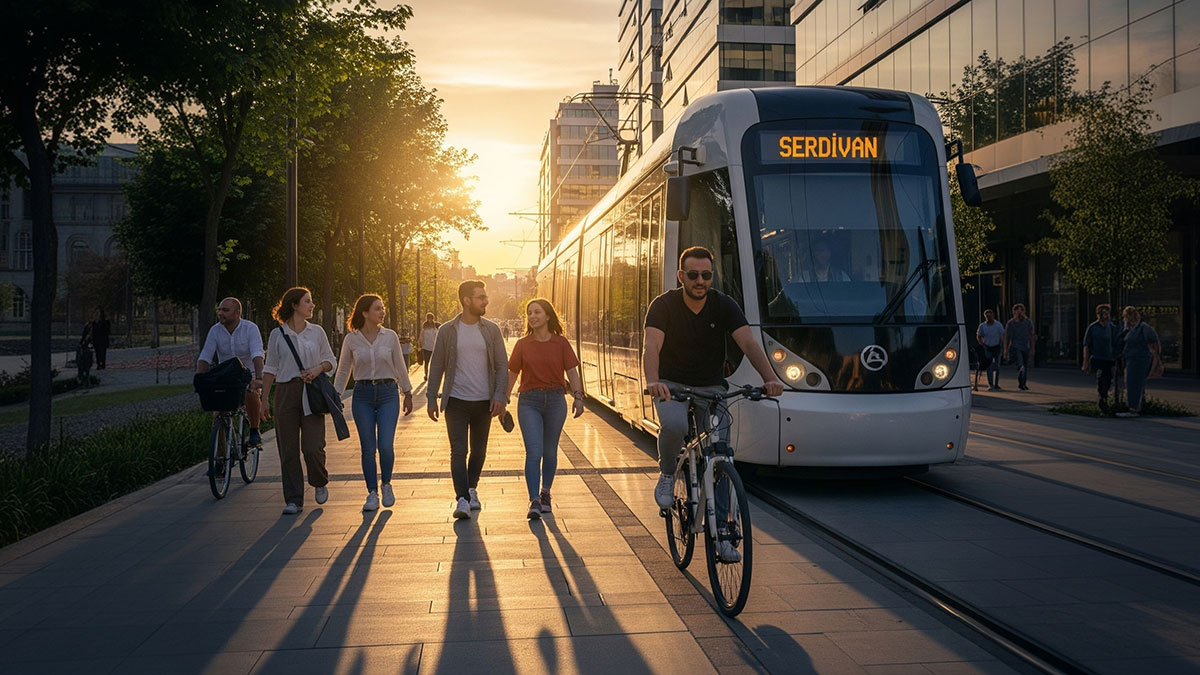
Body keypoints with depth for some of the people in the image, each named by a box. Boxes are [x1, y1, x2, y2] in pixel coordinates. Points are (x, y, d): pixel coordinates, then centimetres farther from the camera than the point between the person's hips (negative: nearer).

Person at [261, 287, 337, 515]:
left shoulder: (317, 332, 7)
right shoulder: (277, 335, 4)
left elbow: (331, 361, 13)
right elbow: (270, 368, 7)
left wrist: (318, 369, -9)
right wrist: (264, 399, 3)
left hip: (311, 393, 0)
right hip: (286, 392, 0)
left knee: (312, 447, -10)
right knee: (288, 450, 0)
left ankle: (320, 483, 21)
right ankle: (294, 500, 9)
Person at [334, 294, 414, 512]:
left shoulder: (390, 336, 3)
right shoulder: (351, 339, 2)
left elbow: (400, 367, 10)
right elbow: (343, 371, 11)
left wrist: (407, 394, 13)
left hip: (387, 392, 0)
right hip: (362, 395, 0)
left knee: (386, 445, -11)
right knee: (368, 448, 0)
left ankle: (387, 485, 14)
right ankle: (372, 494, 12)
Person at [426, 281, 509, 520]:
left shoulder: (491, 330, 3)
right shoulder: (447, 330, 0)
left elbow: (502, 365, 3)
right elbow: (436, 366, 5)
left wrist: (500, 396, -7)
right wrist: (432, 398, 1)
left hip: (484, 401, 2)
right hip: (456, 401, -2)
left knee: (478, 451, 13)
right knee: (458, 451, -10)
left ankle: (471, 489, 33)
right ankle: (462, 499, -12)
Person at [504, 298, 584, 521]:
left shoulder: (561, 343, 2)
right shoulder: (523, 344, 4)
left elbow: (572, 372, 0)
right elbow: (512, 374, 9)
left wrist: (578, 396, -13)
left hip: (555, 400, 1)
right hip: (529, 401, -1)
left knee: (550, 452, 10)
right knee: (533, 452, -10)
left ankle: (545, 493, 27)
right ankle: (534, 501, -11)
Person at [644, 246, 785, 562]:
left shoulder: (723, 305, -8)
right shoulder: (664, 305, -12)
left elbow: (748, 342, -21)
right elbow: (651, 346, -27)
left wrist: (770, 378, -39)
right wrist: (653, 381, -49)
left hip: (711, 388, 2)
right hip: (672, 385, -2)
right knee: (674, 425, -35)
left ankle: (721, 534, 2)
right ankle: (667, 476, -3)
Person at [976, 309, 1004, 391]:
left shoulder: (998, 325, -8)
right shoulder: (982, 326, -3)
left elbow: (1002, 336, -9)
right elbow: (978, 336, 9)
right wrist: (983, 345, -3)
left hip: (997, 347, 0)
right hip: (987, 348, 0)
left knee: (997, 366, 9)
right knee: (989, 367, -10)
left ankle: (996, 384, 21)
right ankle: (990, 385, -12)